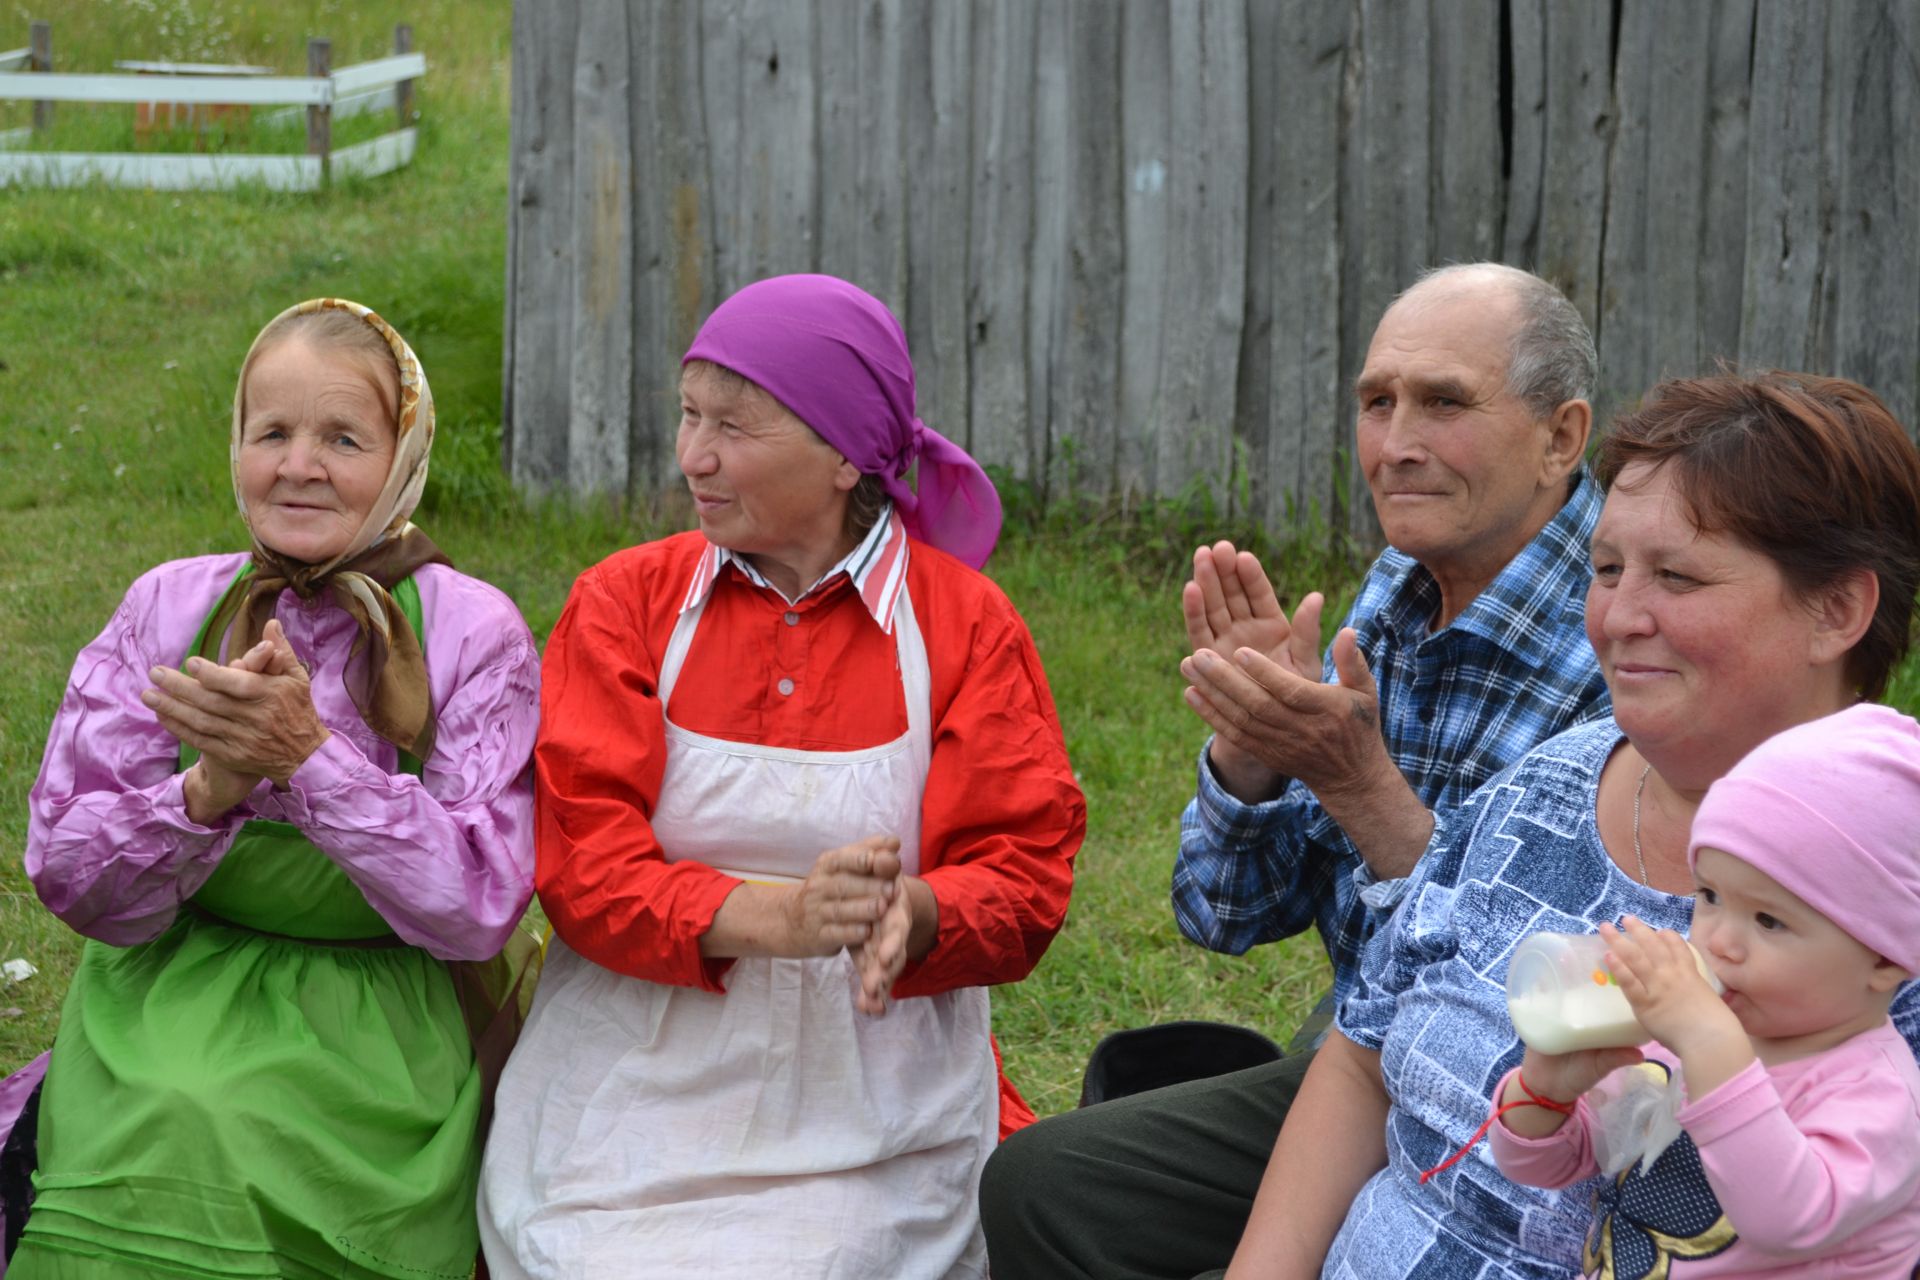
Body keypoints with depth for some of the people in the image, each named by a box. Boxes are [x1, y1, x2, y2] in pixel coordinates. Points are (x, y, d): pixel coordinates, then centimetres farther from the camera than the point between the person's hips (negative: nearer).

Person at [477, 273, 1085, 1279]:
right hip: (633, 1109, 1)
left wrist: (910, 915, -25)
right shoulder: (626, 601, 5)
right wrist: (774, 917, -24)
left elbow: (1024, 881, -2)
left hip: (869, 1120, -1)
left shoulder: (965, 624, 4)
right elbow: (580, 861, -6)